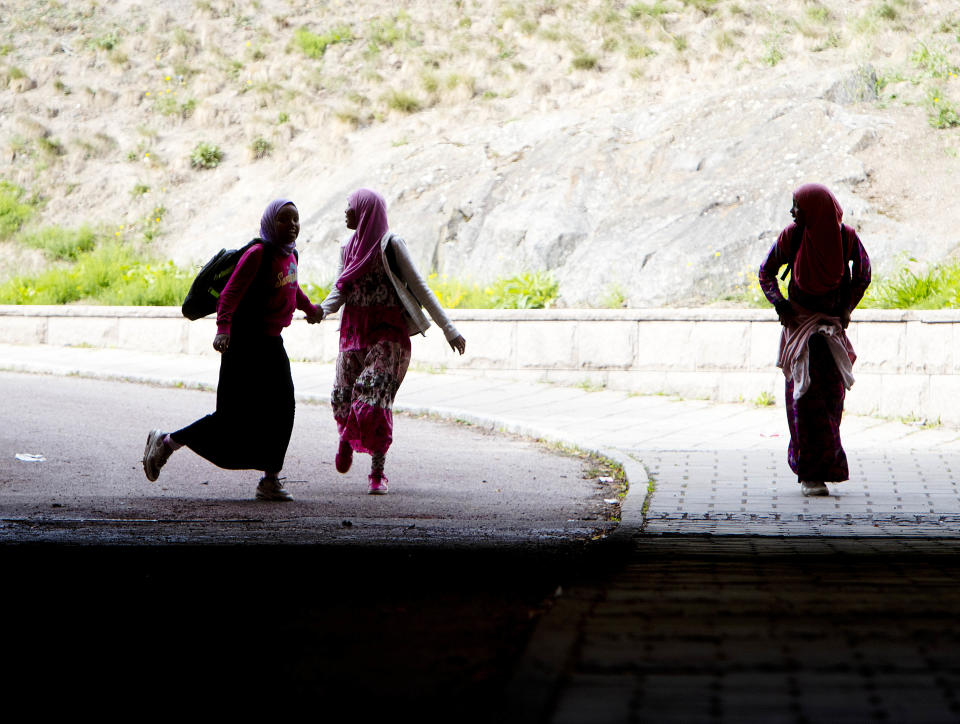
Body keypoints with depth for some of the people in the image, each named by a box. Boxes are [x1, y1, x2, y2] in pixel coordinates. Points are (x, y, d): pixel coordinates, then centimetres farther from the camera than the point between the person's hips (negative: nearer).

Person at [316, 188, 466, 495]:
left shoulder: (390, 245, -7)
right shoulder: (349, 248, 12)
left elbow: (419, 288, -7)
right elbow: (339, 291, 8)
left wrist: (449, 329, -10)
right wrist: (321, 310, -14)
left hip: (387, 332, -5)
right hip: (354, 331, 5)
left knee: (374, 400, -14)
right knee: (343, 399, 3)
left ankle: (378, 473, -4)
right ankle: (346, 438, 38)